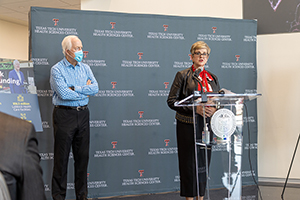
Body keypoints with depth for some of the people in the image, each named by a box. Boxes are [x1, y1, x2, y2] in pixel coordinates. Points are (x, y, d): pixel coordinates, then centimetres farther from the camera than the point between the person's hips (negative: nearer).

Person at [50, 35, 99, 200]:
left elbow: (95, 88, -2)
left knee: (83, 155, 8)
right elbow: (64, 94, -18)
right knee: (62, 157, 0)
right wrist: (85, 91, -5)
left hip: (83, 114, 5)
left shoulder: (85, 68, 11)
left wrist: (74, 88, -11)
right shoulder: (57, 69, -5)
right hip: (64, 114, -5)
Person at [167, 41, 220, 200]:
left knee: (204, 162, 7)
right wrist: (195, 108, -18)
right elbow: (172, 101, -8)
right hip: (188, 125, -4)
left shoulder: (212, 78, 15)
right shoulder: (183, 75, 0)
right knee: (189, 163, -3)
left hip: (206, 125, 5)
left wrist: (214, 109, -9)